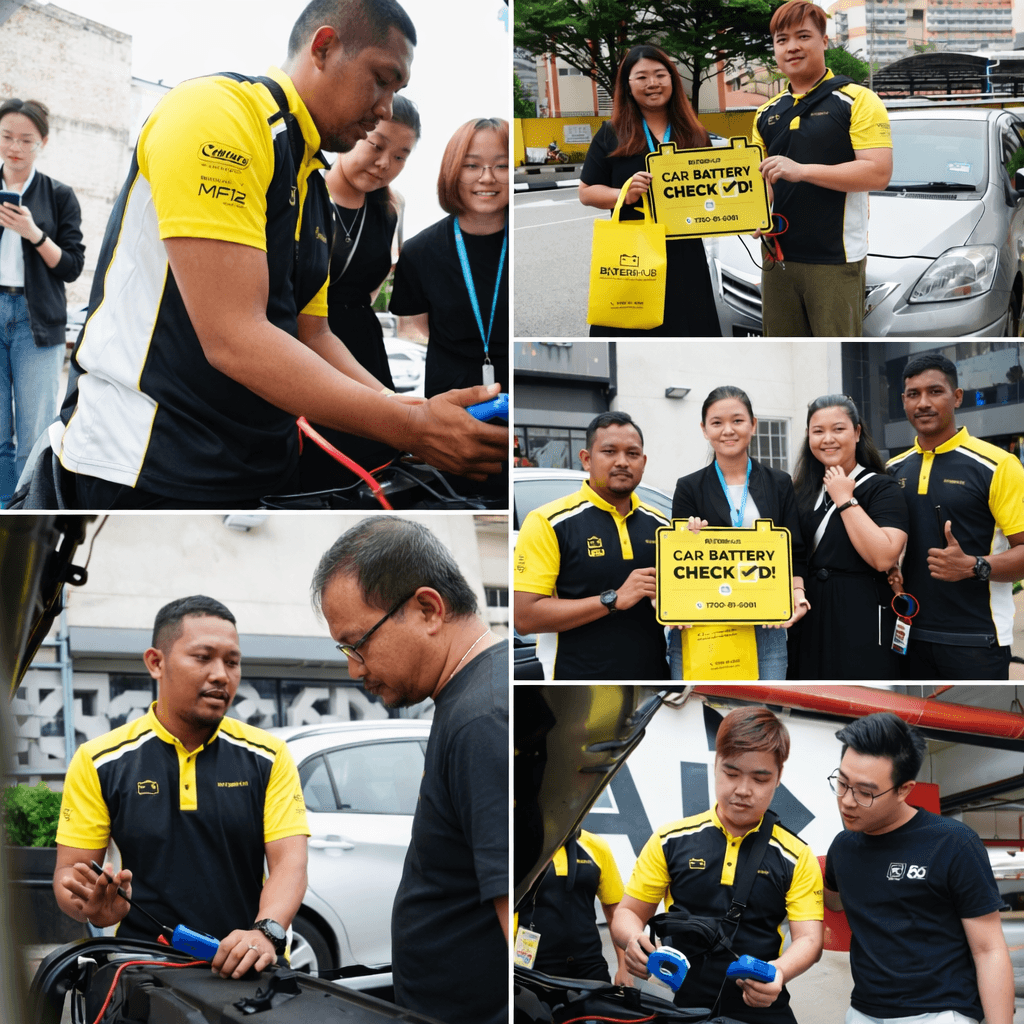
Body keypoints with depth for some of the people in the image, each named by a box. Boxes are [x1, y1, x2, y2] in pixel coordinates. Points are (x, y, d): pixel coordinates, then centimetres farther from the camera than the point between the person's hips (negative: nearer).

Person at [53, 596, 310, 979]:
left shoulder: (268, 757, 10)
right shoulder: (99, 762, 8)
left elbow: (288, 863, 1)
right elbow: (69, 870, 8)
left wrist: (266, 931, -20)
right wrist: (94, 907, -17)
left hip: (246, 972, 1)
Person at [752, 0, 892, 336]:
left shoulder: (857, 101, -4)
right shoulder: (767, 114, 16)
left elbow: (879, 173, -15)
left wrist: (802, 170, -22)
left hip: (836, 259, -6)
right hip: (778, 255, 6)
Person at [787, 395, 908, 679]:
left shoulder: (880, 488, -5)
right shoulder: (801, 492, 13)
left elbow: (884, 557, -20)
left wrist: (845, 500, -15)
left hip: (860, 624, -6)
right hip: (809, 623, 6)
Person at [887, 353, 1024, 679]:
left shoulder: (997, 466, -8)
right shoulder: (893, 469, 10)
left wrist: (973, 567, -26)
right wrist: (888, 572, 2)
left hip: (976, 639, -5)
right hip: (911, 634, 5)